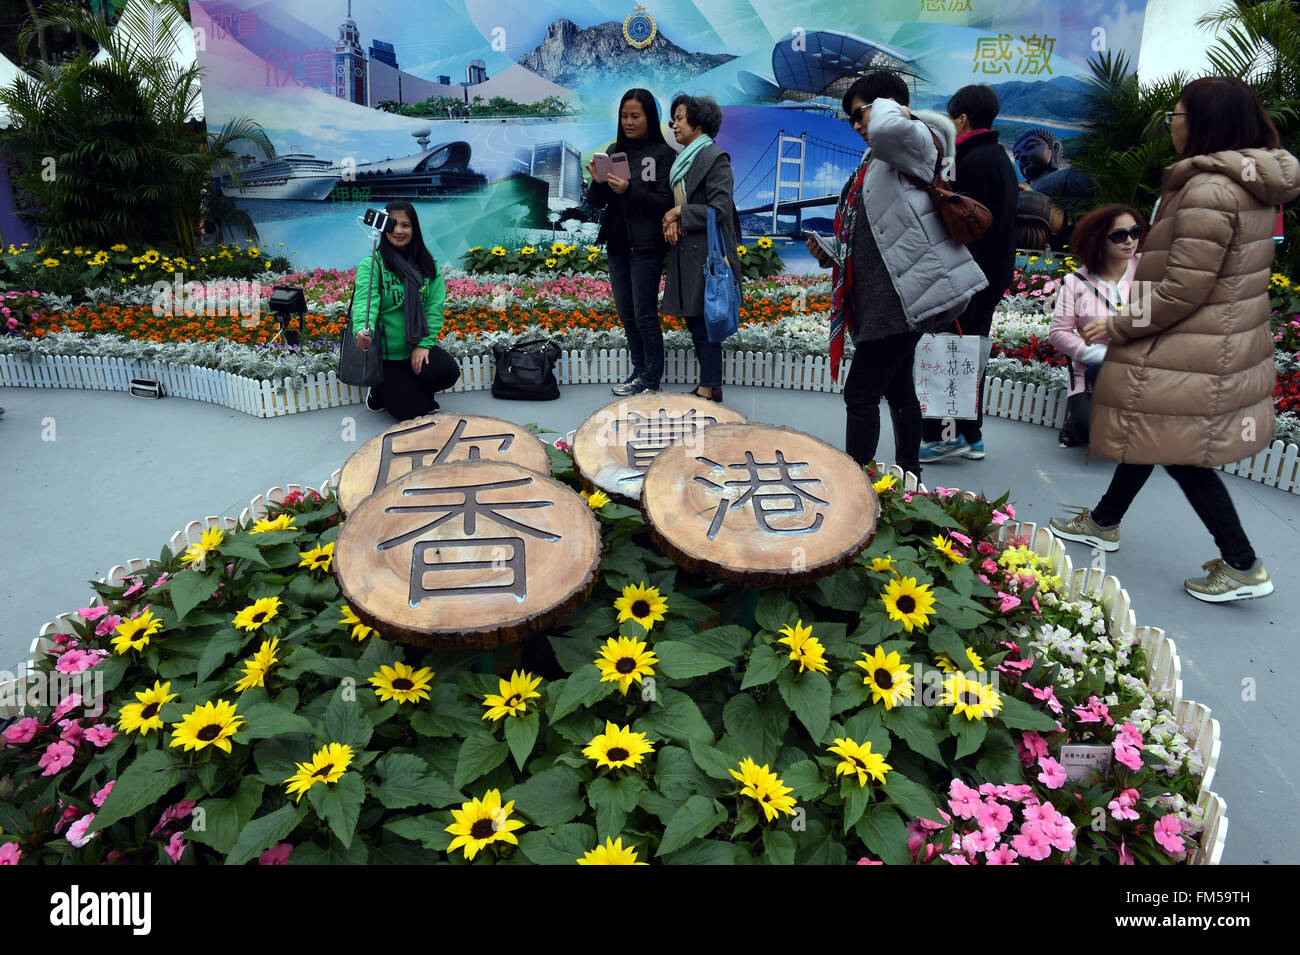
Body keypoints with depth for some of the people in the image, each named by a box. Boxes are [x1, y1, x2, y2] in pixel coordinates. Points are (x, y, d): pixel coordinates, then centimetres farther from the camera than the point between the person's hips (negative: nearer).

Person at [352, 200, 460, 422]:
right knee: (413, 411, -13)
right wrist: (362, 329, -45)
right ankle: (381, 391, 21)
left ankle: (412, 388, 8)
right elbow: (365, 301, -23)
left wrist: (424, 344, -15)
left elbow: (435, 306, -3)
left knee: (448, 372, -26)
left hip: (418, 347, 4)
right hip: (387, 353, -3)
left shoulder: (428, 264, 4)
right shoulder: (372, 264, -7)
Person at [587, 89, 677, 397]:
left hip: (646, 247, -6)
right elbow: (598, 202, 9)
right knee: (626, 315, 13)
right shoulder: (614, 150, 9)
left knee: (645, 316, -1)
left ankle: (651, 380, 9)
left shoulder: (663, 154, -6)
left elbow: (665, 203, -12)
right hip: (617, 245, 6)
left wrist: (629, 190, -23)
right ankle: (640, 370, 26)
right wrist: (598, 182, -12)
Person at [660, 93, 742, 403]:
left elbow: (720, 210, -16)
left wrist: (680, 213, -9)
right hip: (685, 253, 9)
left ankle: (709, 388, 4)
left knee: (705, 322, -5)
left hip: (708, 255, -9)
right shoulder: (682, 159, 17)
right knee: (693, 320, 12)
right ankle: (709, 384, 21)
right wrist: (671, 220, -1)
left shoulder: (715, 157, -10)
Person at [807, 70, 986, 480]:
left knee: (860, 395, -10)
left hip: (903, 293, -10)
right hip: (886, 295, 10)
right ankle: (908, 474, 27)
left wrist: (891, 108, -10)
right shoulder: (878, 160, 22)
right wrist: (831, 253, 10)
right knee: (897, 387, 16)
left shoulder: (916, 140, -5)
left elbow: (886, 129, -32)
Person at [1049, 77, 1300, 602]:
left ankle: (1243, 566, 12)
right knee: (1150, 432, 21)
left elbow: (1181, 291, -24)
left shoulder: (1209, 191, -23)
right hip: (1228, 338, 10)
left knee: (1179, 449, 2)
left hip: (1192, 356, -10)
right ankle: (1104, 522, 38)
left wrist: (1118, 327, -12)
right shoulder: (1251, 183, 8)